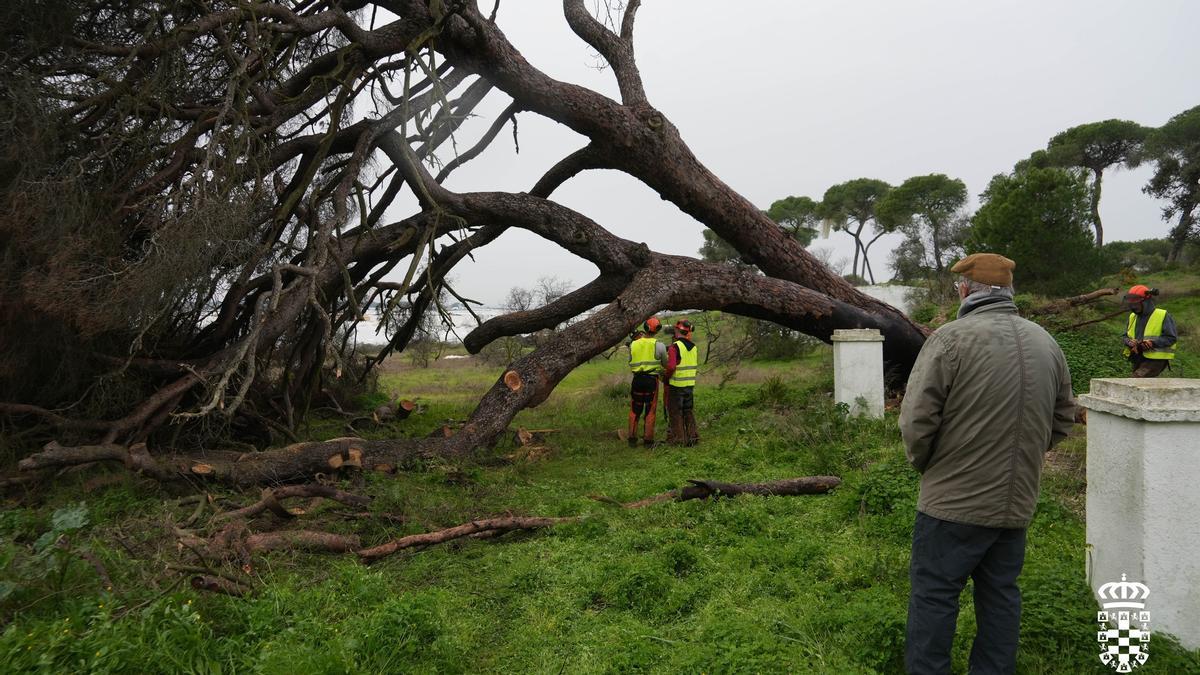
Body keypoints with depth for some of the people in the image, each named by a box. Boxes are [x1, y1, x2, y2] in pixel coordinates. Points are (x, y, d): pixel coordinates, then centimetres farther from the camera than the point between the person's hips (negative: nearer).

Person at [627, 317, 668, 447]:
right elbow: (666, 364, 3)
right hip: (652, 380, -2)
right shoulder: (659, 346, -9)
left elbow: (630, 363, 7)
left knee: (635, 410, 12)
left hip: (637, 379, 3)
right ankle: (648, 440, 10)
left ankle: (632, 439, 16)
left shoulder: (633, 345, 1)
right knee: (650, 411, 7)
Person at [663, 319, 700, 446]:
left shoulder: (675, 347, -17)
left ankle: (677, 438, 9)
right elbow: (696, 367, 13)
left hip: (676, 384, -6)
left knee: (675, 412, 5)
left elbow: (671, 366, -24)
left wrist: (666, 375, -7)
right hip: (690, 384, 6)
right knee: (689, 411, 16)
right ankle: (692, 436, 18)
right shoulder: (694, 347, 6)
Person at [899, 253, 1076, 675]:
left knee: (934, 596, 5)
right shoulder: (1046, 343, 5)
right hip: (1017, 502, 6)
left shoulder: (952, 338, -16)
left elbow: (916, 419, -17)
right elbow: (1062, 421, 14)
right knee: (1001, 593, 18)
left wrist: (923, 464, 1)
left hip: (954, 501, -6)